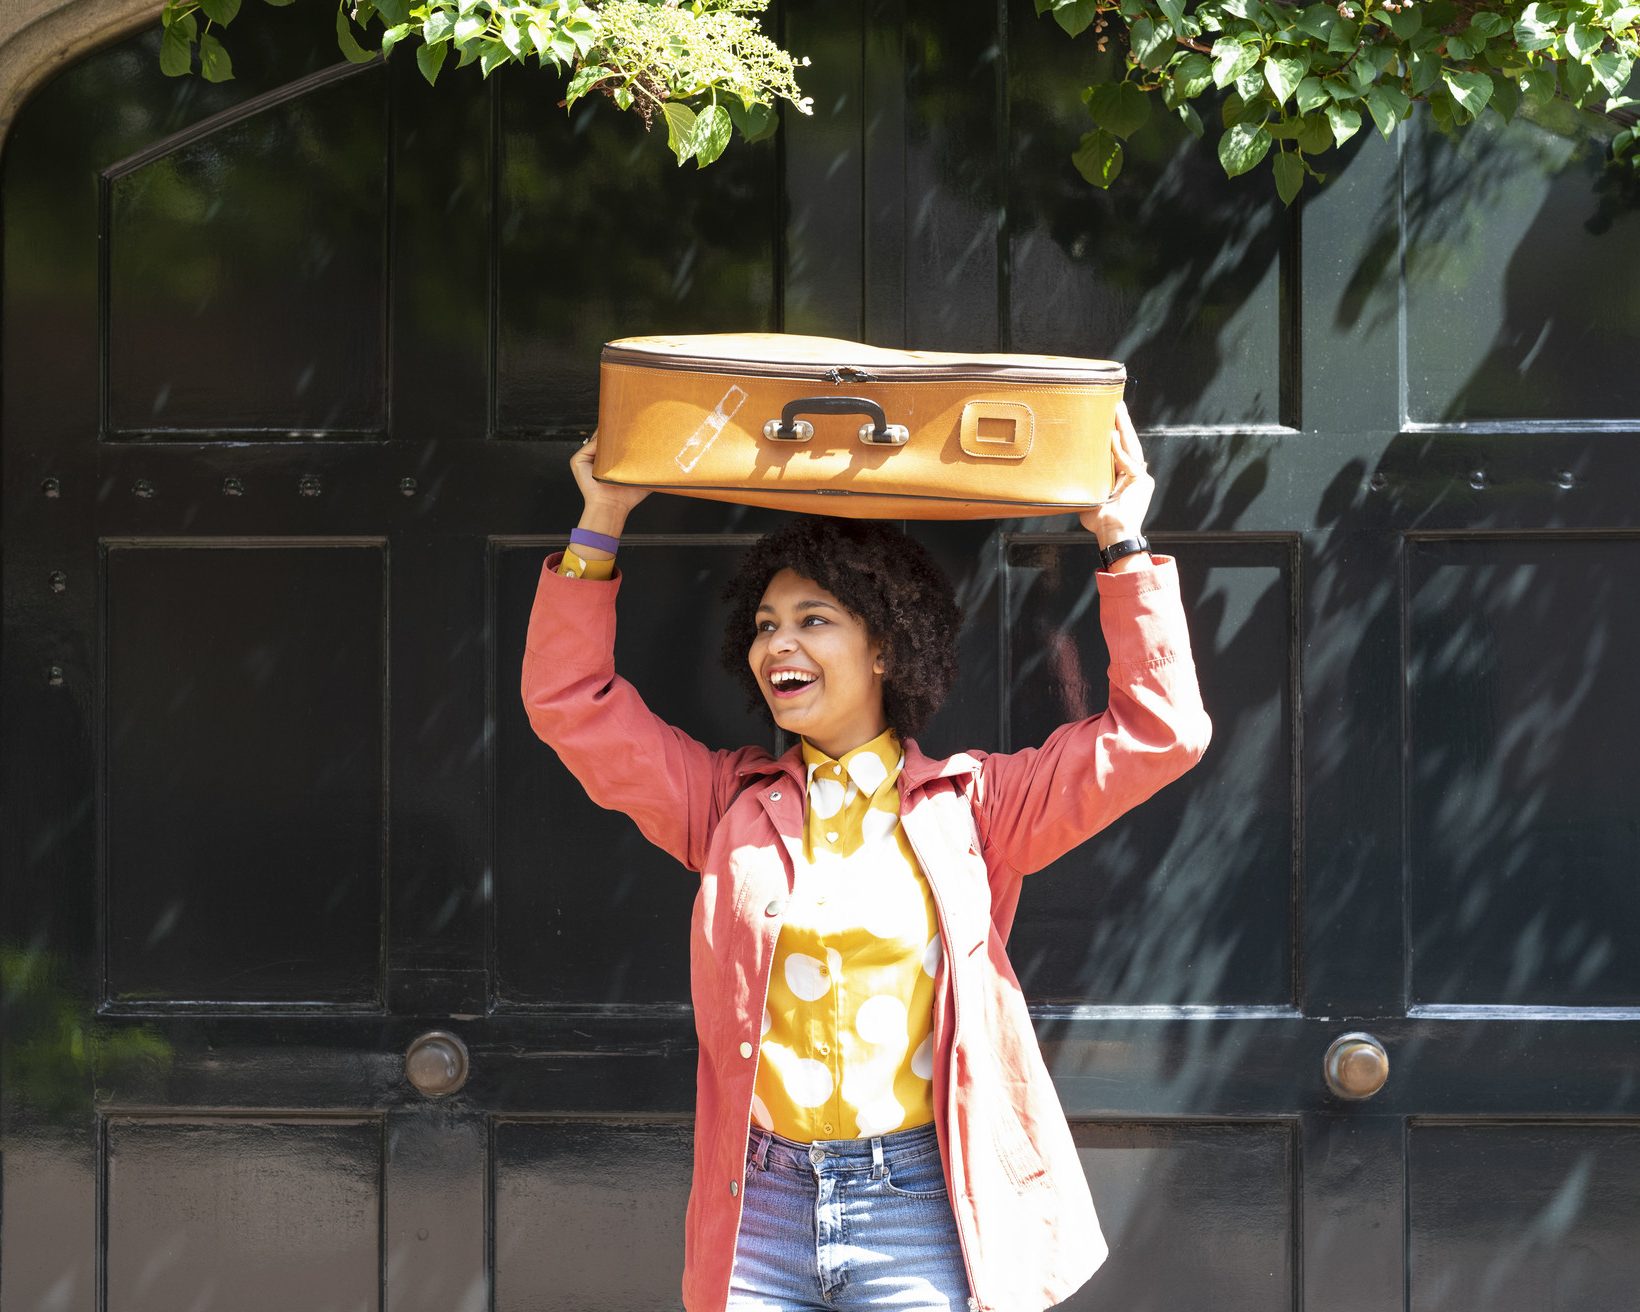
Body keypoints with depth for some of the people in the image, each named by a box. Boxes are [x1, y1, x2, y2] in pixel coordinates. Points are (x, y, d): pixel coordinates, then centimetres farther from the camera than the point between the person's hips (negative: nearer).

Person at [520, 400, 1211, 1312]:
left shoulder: (970, 803, 7)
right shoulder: (729, 801, 14)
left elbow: (1158, 731, 4)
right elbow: (572, 702, 13)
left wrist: (1124, 545, 1)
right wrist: (602, 526, 8)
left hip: (921, 1207, -2)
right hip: (763, 1206, 2)